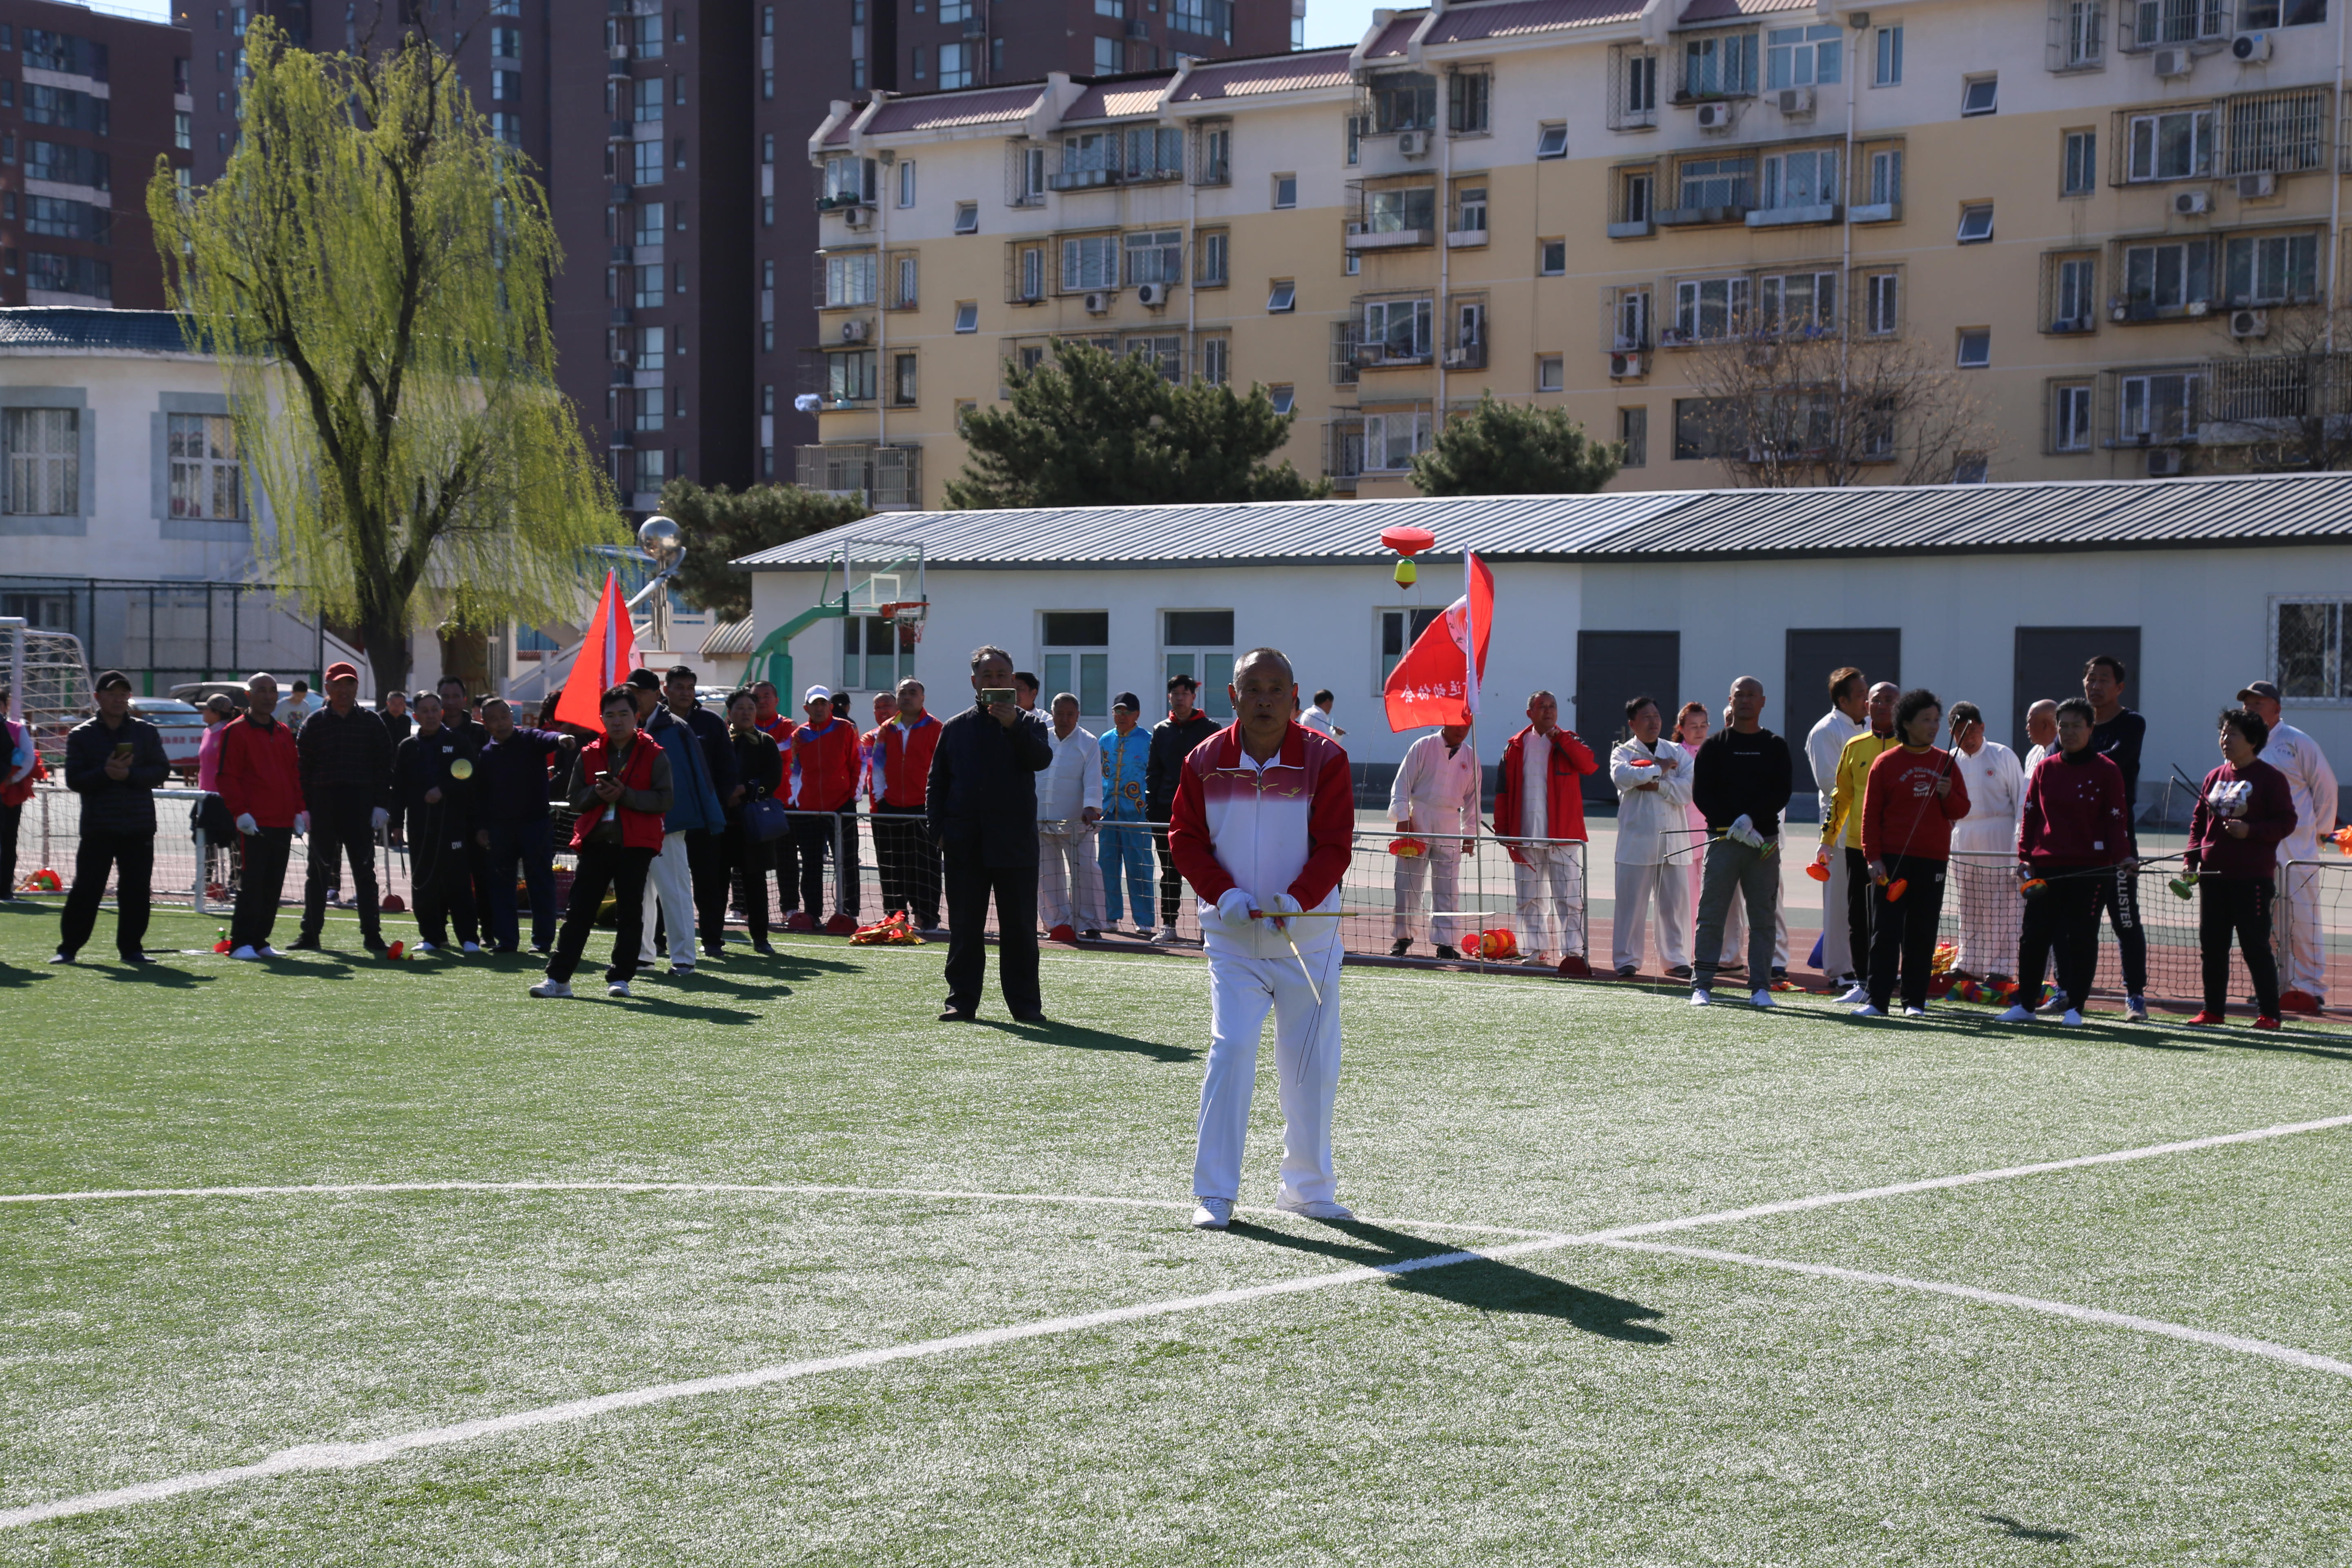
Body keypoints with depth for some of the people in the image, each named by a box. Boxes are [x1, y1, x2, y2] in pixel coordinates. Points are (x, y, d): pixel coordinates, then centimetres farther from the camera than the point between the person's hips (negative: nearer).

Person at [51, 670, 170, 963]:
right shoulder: (81, 735, 5)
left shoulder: (147, 732, 9)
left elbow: (162, 771, 1)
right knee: (86, 889, -3)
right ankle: (68, 947, 5)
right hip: (98, 826, -2)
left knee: (137, 891, 2)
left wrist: (129, 774, -14)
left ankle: (131, 948, 12)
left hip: (139, 827, 2)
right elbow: (74, 780, -2)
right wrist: (105, 773, -18)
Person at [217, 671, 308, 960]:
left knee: (274, 886, 7)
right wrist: (240, 811, -16)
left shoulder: (284, 733, 18)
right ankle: (240, 943, -5)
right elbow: (228, 777, -7)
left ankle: (260, 941, 14)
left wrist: (299, 810, 12)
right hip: (254, 824, -6)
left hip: (283, 823, 7)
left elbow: (295, 774, 21)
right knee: (251, 884, -9)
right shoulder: (235, 732, -2)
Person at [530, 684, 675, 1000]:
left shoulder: (654, 756, 0)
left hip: (635, 845, -2)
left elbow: (663, 800, -8)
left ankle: (620, 978, 11)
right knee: (579, 912, 1)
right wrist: (597, 793, -12)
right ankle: (558, 978, 1)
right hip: (595, 843, 2)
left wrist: (624, 795, -18)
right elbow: (575, 799, 9)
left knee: (630, 914, 2)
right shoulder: (589, 755, 11)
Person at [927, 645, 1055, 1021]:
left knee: (1020, 926, 1)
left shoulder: (1028, 724, 7)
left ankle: (1026, 1003, 6)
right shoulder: (955, 728, 12)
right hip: (965, 844, 2)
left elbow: (1042, 760, -12)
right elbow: (936, 783, 12)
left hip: (1014, 842, -1)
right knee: (964, 925, 3)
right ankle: (962, 1000, 9)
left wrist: (1014, 725, -24)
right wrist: (939, 831, 0)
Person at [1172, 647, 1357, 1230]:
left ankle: (1308, 1186, 24)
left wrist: (1297, 899, -20)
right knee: (1230, 1049, -12)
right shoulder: (1206, 761, 0)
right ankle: (1214, 1192, -4)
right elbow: (1185, 838, 3)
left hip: (1307, 934, 0)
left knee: (1311, 1062, 7)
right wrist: (1223, 893, -12)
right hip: (1233, 934, 0)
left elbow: (1335, 844, -6)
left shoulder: (1324, 758, -4)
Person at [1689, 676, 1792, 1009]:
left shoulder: (1776, 747, 10)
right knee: (1711, 914, -4)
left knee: (1762, 916, 1)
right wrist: (1734, 827, -12)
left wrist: (1751, 818, -15)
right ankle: (1702, 984, -1)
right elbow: (1701, 795, 0)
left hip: (1764, 840, 1)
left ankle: (1760, 986, 5)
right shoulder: (1714, 745, 7)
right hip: (1722, 839, -1)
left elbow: (1782, 794, 2)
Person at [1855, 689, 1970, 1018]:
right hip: (1892, 861, -2)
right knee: (1885, 932, -4)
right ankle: (1877, 1000, -2)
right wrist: (1873, 858, -7)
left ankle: (1915, 1001, 10)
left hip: (1933, 861, 2)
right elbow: (1871, 815, 1)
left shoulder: (1946, 762, 10)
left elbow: (1962, 810, 12)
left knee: (1922, 935, 4)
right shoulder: (1886, 763, 2)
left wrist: (1948, 796, -10)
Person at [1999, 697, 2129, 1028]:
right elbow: (2029, 814, 11)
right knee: (2033, 936, 3)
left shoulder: (2106, 772, 1)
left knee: (2082, 938, 1)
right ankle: (2024, 1004, 11)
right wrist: (2025, 857, 3)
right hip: (2044, 867, 3)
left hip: (2089, 867, -3)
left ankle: (2075, 1007, 8)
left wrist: (2121, 858, -10)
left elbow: (2116, 820, 0)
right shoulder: (2045, 769, 9)